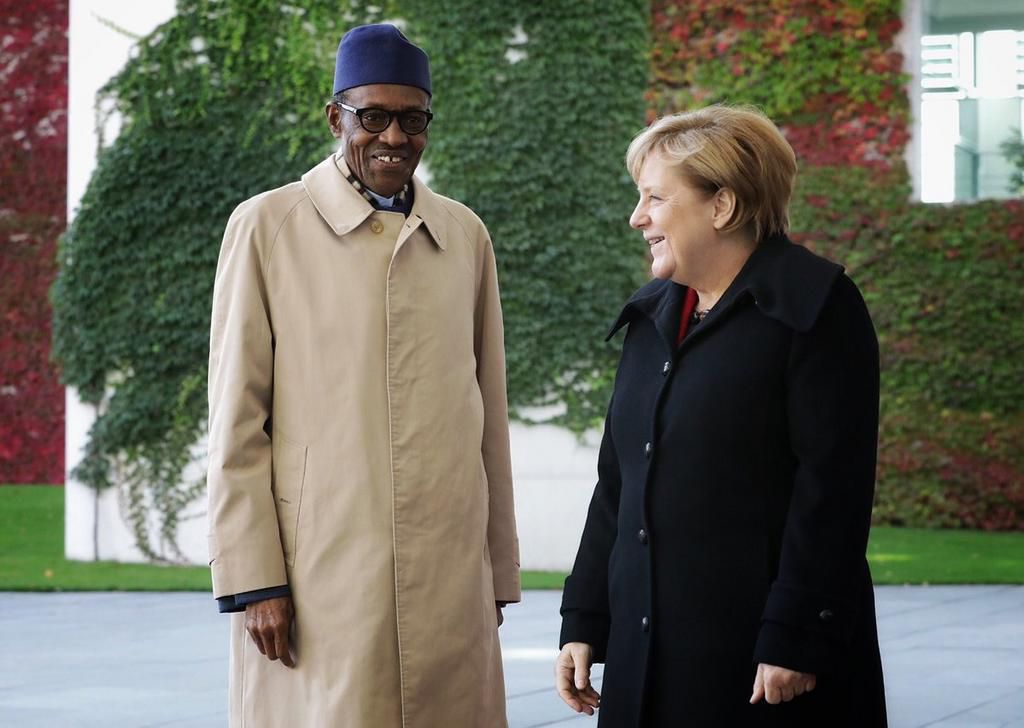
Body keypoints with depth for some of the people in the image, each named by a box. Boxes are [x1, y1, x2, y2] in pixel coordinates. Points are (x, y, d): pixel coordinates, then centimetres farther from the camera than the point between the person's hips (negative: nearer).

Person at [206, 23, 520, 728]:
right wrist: (252, 579, -6)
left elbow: (489, 414, 15)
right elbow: (236, 419, 0)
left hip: (450, 581, 3)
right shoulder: (266, 227, 2)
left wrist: (499, 571, 13)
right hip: (316, 576, -3)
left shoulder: (466, 236, 12)